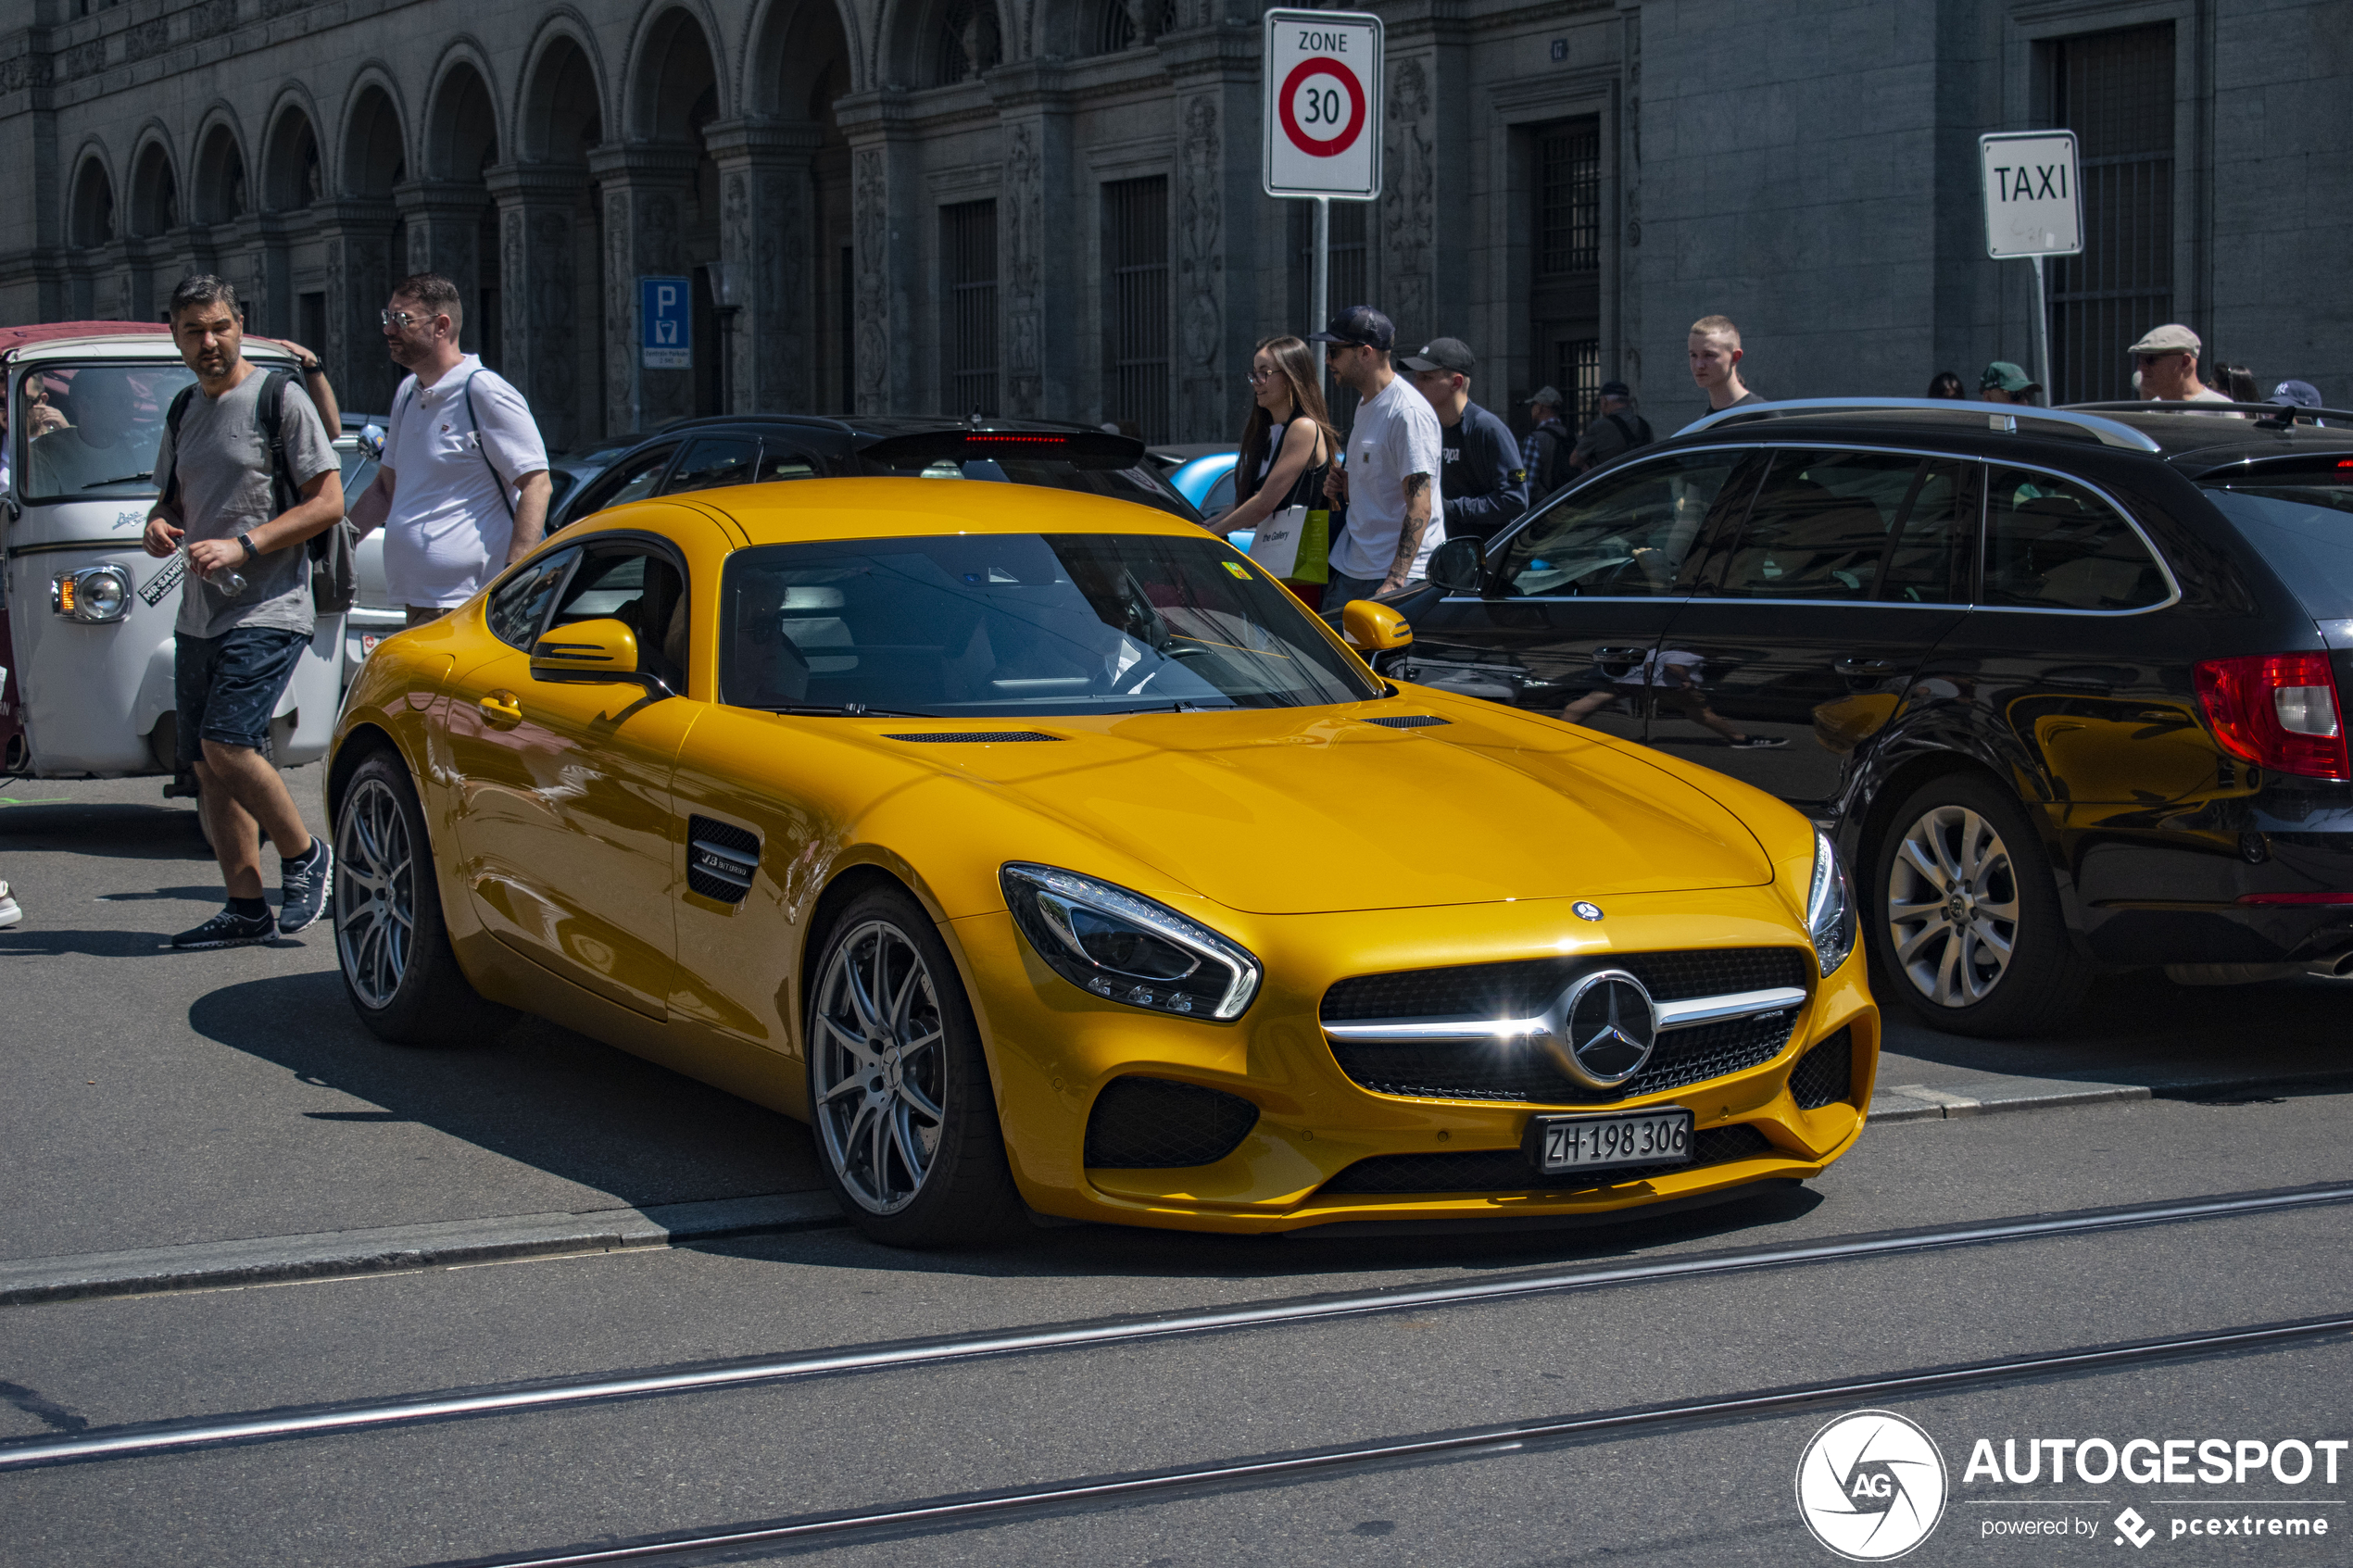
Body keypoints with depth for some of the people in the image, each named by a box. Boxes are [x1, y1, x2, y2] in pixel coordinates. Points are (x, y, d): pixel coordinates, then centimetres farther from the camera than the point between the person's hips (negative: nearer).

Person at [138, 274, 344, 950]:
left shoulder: (279, 399, -6)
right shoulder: (183, 411, 16)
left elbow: (328, 502, -9)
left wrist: (243, 546, -17)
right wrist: (158, 525, 2)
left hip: (268, 610, -8)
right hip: (198, 615, 8)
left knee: (227, 745, -19)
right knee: (205, 764, 5)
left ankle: (304, 855, 3)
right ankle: (246, 907, 12)